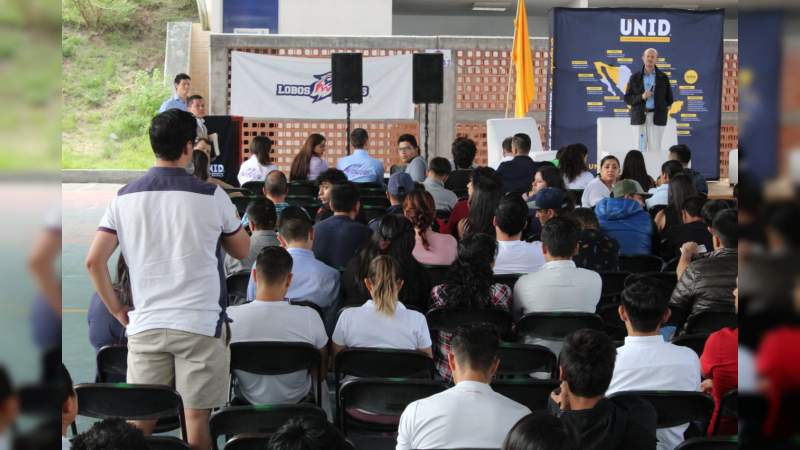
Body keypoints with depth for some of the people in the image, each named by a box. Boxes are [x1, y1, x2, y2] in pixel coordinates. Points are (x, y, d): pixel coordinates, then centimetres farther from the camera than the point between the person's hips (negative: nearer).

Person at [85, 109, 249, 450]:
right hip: (200, 323, -2)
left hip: (145, 324, 3)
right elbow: (242, 251, 8)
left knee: (139, 421, 8)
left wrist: (117, 311, 9)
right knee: (197, 421, 4)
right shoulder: (211, 196, -5)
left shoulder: (125, 197, 3)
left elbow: (94, 261, -1)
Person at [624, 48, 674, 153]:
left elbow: (669, 98, 15)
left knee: (655, 148, -6)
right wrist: (641, 97, -12)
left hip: (657, 118, 0)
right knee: (641, 148, -2)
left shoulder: (663, 77, 7)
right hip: (639, 117, 1)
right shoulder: (635, 78, 6)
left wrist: (664, 112, 6)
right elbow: (627, 99, 3)